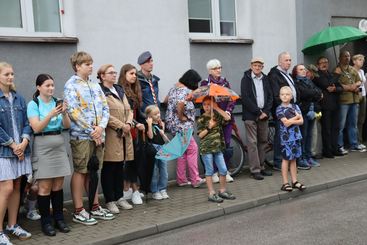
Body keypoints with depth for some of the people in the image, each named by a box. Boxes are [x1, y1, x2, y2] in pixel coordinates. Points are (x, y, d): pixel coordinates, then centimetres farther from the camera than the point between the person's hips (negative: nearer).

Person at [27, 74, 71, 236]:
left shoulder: (57, 102, 9)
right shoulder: (33, 104, -3)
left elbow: (67, 126, 4)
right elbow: (36, 128, -13)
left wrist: (64, 113, -15)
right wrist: (50, 115, -25)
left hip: (59, 145, 4)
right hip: (42, 146, -4)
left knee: (58, 185, 8)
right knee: (45, 187, -3)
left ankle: (59, 218, 17)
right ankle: (45, 221, 7)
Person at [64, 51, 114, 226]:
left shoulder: (95, 85, 14)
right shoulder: (71, 85, -7)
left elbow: (105, 107, 10)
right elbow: (74, 112, -15)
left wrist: (101, 127, -7)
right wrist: (91, 131, -14)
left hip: (97, 135, 6)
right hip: (81, 135, -6)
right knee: (80, 172, 0)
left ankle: (95, 207, 22)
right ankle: (78, 211, 8)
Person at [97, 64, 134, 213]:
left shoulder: (120, 90, 18)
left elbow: (129, 110, 15)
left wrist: (129, 123, -3)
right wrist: (121, 126, -14)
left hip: (124, 135, 8)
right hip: (110, 135, -8)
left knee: (120, 167, 13)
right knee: (108, 169, 0)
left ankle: (119, 197, 22)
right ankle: (109, 201, 8)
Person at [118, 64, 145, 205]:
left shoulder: (134, 91, 17)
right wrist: (136, 124, -18)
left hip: (133, 129, 8)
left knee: (131, 159, 7)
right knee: (130, 159, -5)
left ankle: (127, 189, 14)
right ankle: (134, 190, 2)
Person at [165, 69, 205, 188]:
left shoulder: (174, 88, 13)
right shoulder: (186, 91, -17)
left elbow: (166, 101, 23)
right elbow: (180, 104, -34)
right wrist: (181, 116, -19)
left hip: (173, 124, 10)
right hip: (181, 125, -10)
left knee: (183, 151, 14)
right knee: (192, 149, -5)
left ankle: (181, 179, 19)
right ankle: (195, 179, -3)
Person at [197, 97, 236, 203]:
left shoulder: (217, 116, 7)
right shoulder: (201, 119, -1)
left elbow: (227, 117, -12)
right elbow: (200, 135, -5)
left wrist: (217, 108, -10)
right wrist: (209, 127, -16)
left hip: (218, 147, 4)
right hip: (206, 148, -4)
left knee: (223, 170, 5)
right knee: (209, 171, 0)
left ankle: (222, 191, 21)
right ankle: (212, 194, 6)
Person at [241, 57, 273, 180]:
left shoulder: (265, 79, 13)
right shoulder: (246, 79, -1)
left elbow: (270, 96, 11)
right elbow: (245, 98, -9)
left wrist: (266, 111, -4)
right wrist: (258, 112, -11)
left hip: (264, 115, 5)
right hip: (250, 116, -5)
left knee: (263, 141, 8)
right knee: (252, 143, -5)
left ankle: (261, 167, 17)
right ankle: (255, 170, -3)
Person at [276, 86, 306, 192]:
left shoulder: (295, 106, 7)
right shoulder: (279, 109, -7)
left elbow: (301, 121, 0)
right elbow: (285, 123, -16)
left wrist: (291, 121, -14)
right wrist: (296, 117, -5)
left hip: (296, 136, 4)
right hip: (286, 136, -4)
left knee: (293, 159, 11)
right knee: (286, 159, 1)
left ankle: (294, 181, 17)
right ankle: (285, 183, 7)